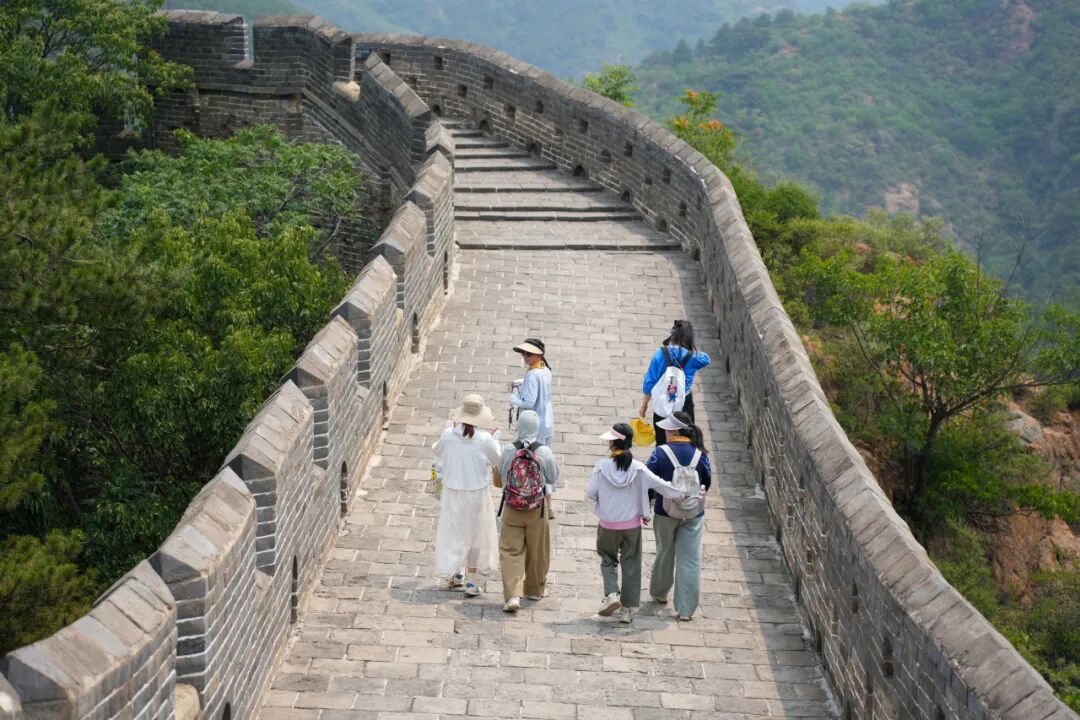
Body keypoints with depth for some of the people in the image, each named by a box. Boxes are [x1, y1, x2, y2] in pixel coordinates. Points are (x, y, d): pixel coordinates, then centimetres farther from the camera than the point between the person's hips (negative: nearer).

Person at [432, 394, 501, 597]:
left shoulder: (448, 435, -14)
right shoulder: (485, 439, -19)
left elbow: (437, 451, 8)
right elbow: (496, 461, -2)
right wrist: (495, 438, 10)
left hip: (453, 493, 2)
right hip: (477, 494, -2)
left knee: (454, 532, 21)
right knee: (476, 534, 14)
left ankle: (457, 574, 34)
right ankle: (471, 581, 17)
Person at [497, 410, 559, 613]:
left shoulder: (509, 451, -9)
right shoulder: (545, 452, -13)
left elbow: (501, 473, 5)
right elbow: (554, 477, -1)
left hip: (511, 507, 0)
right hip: (538, 509, 0)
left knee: (511, 551, 4)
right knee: (537, 551, 17)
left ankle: (512, 595, -9)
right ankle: (535, 589, 33)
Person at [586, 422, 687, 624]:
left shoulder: (602, 467, -14)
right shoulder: (638, 468, -11)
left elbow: (590, 493, -10)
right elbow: (660, 484, -7)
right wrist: (681, 495, 6)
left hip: (608, 525, -1)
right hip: (632, 524, 1)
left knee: (608, 560, 19)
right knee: (631, 564, 11)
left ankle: (611, 594, -3)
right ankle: (627, 608, 14)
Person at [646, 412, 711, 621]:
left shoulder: (661, 452, -14)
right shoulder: (700, 453, -6)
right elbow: (707, 482, 5)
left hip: (665, 511, -1)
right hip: (693, 514, 1)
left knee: (665, 553, 21)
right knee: (690, 560, 5)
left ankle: (659, 592, 41)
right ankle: (686, 609, 5)